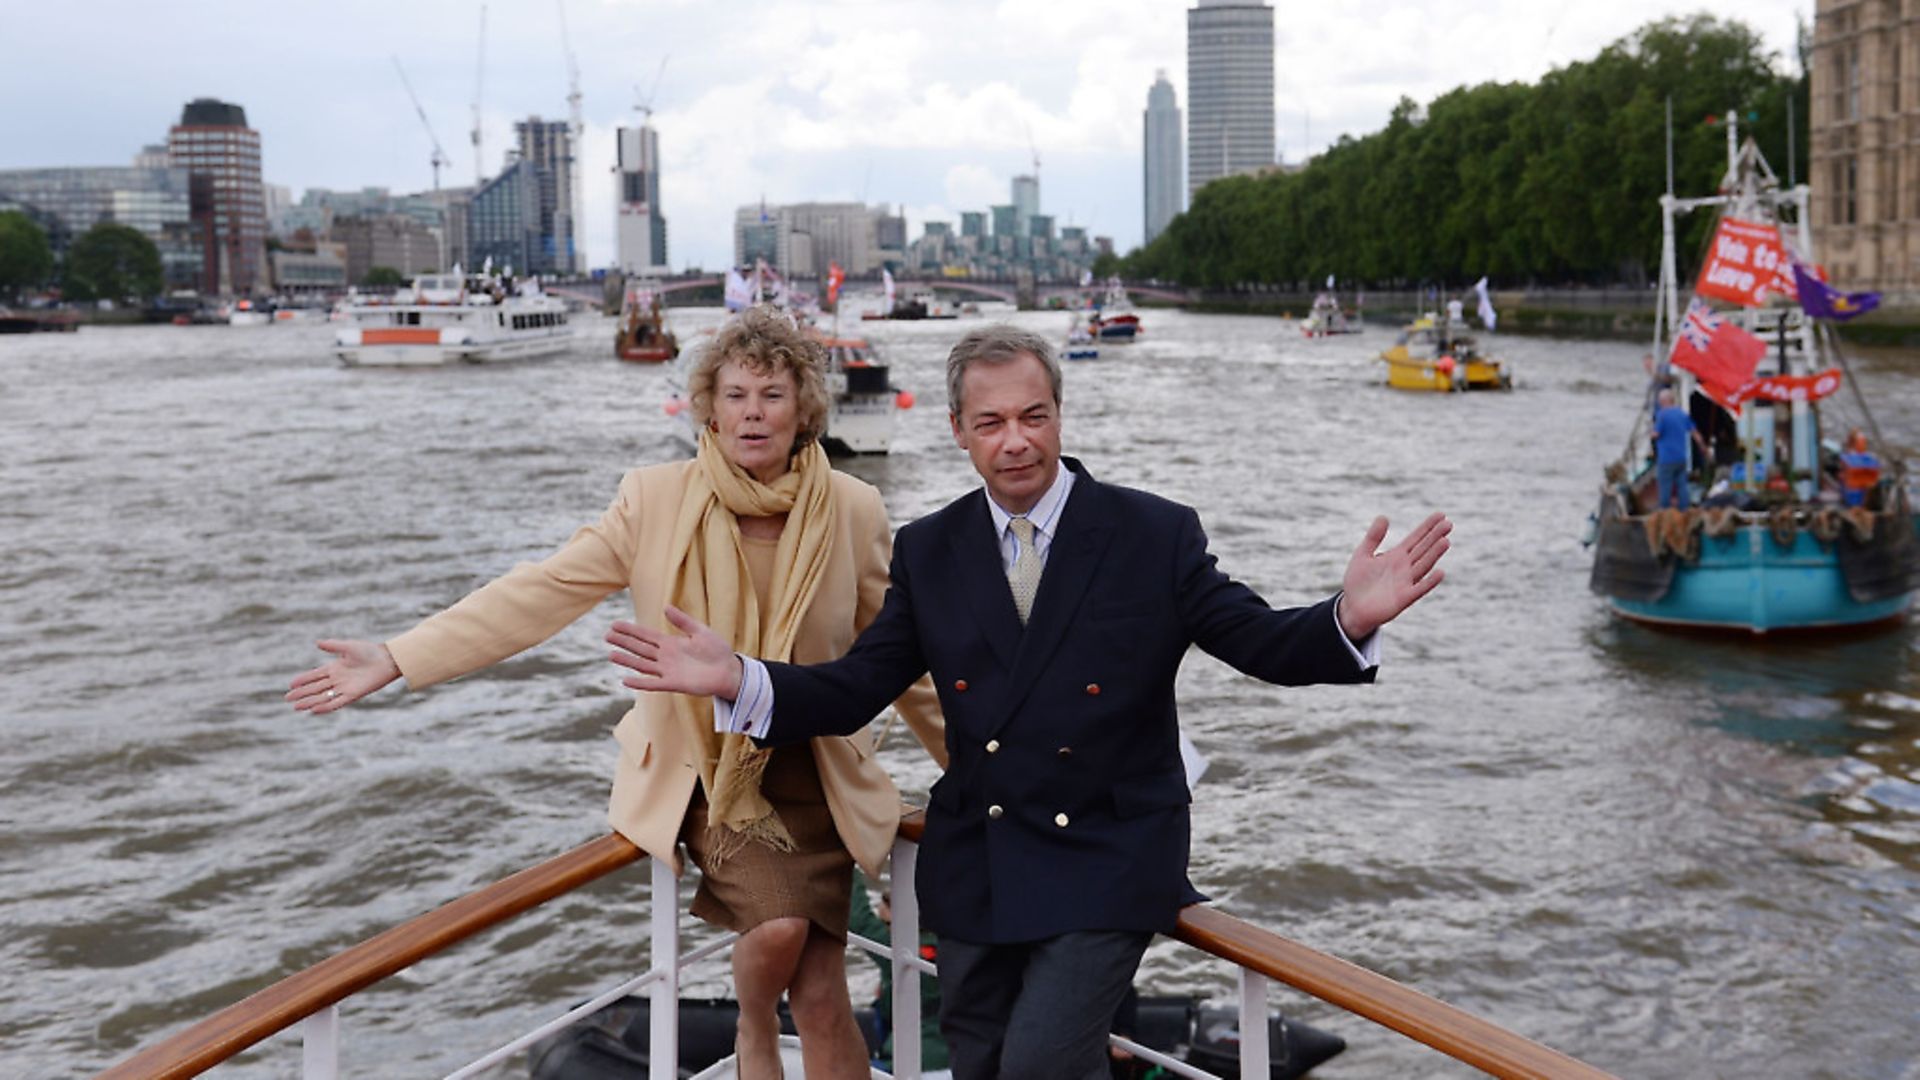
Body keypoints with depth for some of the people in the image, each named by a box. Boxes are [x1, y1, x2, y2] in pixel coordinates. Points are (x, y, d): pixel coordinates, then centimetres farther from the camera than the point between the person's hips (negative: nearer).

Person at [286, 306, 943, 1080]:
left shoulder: (852, 511, -8)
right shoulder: (656, 500, -10)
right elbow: (540, 593, -12)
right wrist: (397, 660, -18)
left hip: (810, 771, 1)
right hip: (699, 765, -1)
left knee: (823, 1002, -3)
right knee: (778, 925, -23)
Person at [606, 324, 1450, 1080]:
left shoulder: (1155, 534, -7)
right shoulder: (928, 551, 2)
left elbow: (1259, 642, -9)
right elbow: (855, 688, -1)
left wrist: (1350, 619, -31)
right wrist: (736, 680, -18)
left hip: (1110, 863, -4)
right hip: (974, 866, 4)